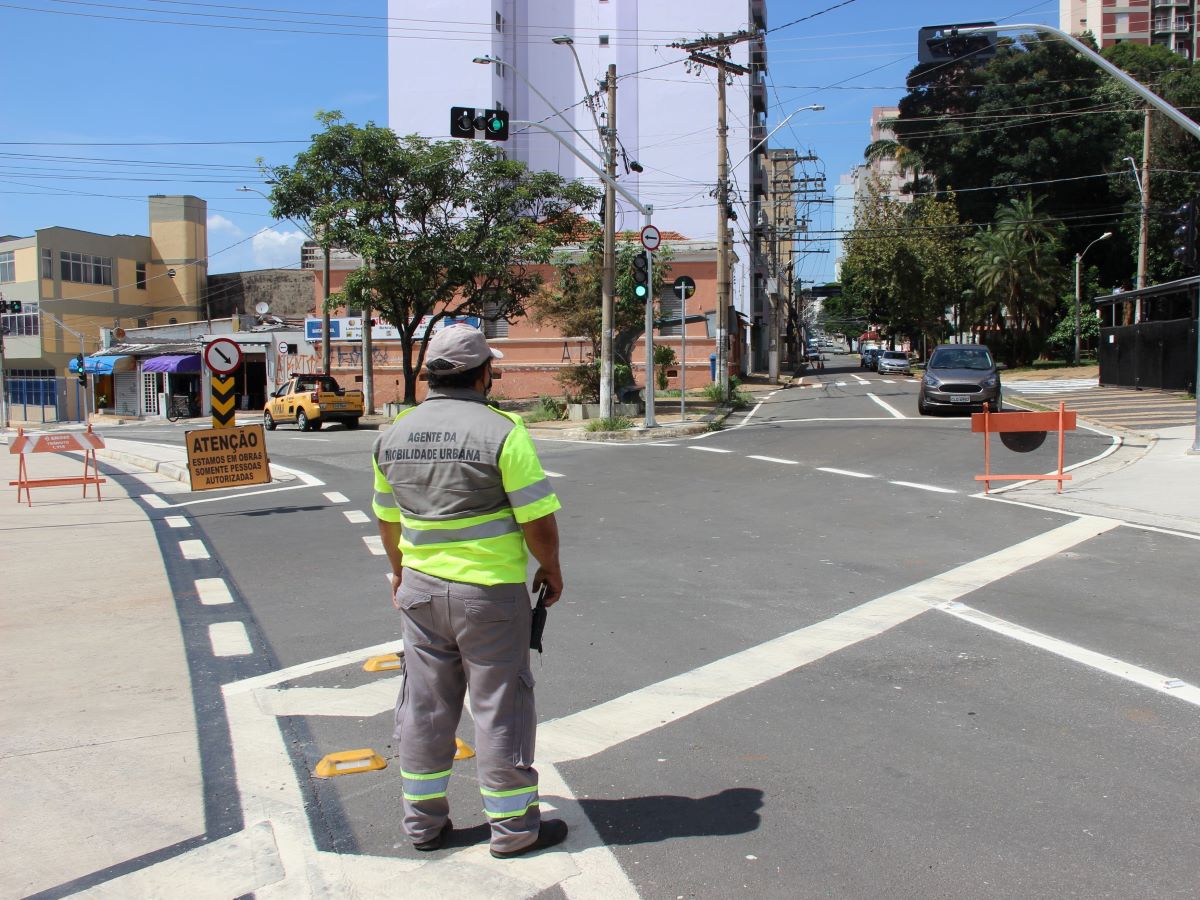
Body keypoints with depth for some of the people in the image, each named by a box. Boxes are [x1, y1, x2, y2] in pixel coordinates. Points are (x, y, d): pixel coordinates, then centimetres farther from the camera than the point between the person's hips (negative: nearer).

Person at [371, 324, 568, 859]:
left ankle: (424, 822, 26)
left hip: (421, 588, 5)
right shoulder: (502, 431, -15)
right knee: (500, 705, 6)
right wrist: (551, 571, 2)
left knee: (425, 704, 15)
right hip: (490, 591, -5)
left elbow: (387, 518, 14)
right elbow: (538, 518, -15)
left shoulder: (395, 433, 3)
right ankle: (512, 827, 18)